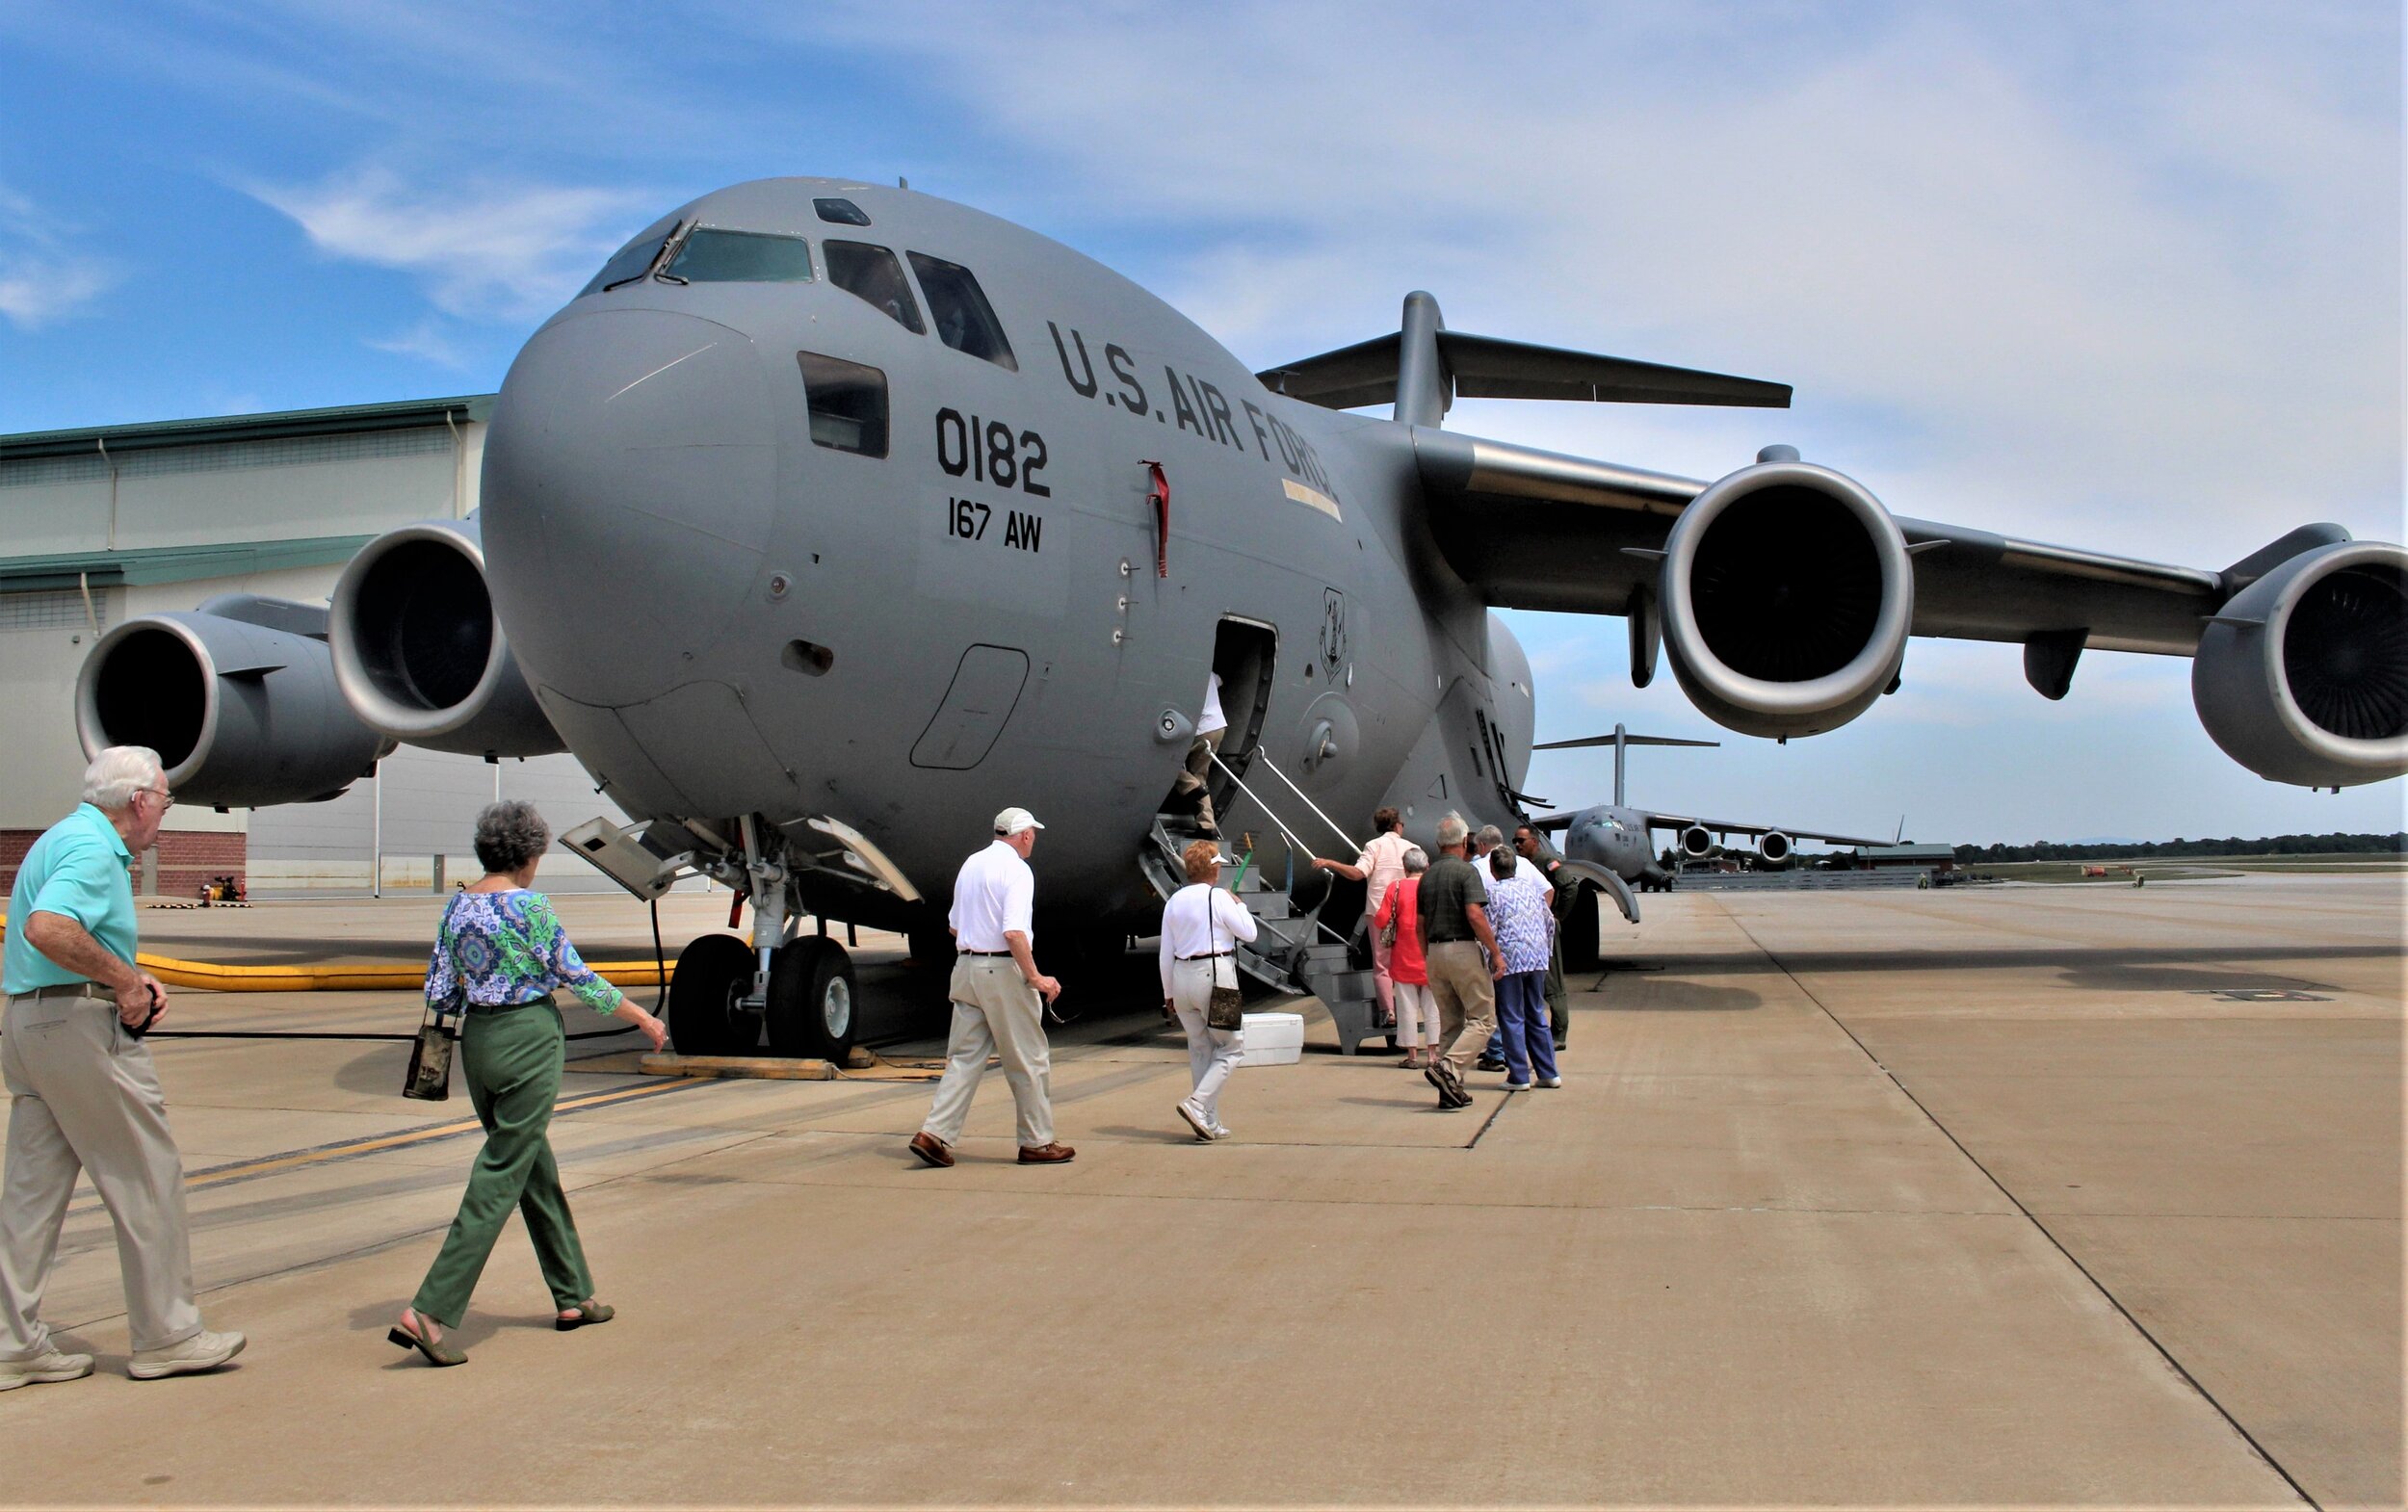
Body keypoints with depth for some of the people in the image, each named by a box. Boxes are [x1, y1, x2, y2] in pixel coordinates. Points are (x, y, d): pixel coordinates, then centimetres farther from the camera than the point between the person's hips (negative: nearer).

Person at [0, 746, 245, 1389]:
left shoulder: (64, 839, 19)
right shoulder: (93, 848, -14)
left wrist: (131, 978, 11)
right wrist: (125, 979, -20)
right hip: (81, 1023, -10)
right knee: (147, 1177, -1)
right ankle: (166, 1334, 6)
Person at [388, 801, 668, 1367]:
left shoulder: (458, 905, 7)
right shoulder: (527, 905, -13)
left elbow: (439, 992, 8)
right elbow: (576, 977, -9)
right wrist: (639, 1015, 2)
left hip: (477, 1042, 8)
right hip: (528, 1039, -8)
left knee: (536, 1169, 16)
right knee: (501, 1177, -4)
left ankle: (572, 1296, 26)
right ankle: (429, 1311, -10)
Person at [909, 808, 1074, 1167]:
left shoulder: (971, 864, 13)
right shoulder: (1016, 870, -12)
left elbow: (954, 926, 18)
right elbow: (1014, 932, -22)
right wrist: (1036, 978, -16)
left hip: (966, 967, 8)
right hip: (1004, 972, -8)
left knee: (964, 1057, 9)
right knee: (1028, 1061, 3)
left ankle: (935, 1134, 0)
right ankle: (1037, 1143, 11)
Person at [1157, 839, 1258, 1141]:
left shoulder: (1174, 901, 8)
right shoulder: (1217, 898, -10)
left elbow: (1166, 952, 11)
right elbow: (1249, 933, -3)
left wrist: (1168, 992, 18)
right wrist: (1239, 906, 13)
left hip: (1181, 975, 6)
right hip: (1213, 974, -6)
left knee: (1200, 1049, 14)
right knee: (1231, 1046, 5)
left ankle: (1210, 1123, 17)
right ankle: (1198, 1104, -12)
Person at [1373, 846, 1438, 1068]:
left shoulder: (1396, 888, -5)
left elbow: (1380, 923, -6)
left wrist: (1381, 948, 9)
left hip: (1405, 958, -1)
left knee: (1408, 1006, 5)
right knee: (1432, 1006, 9)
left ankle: (1412, 1055, 6)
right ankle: (1432, 1052, 9)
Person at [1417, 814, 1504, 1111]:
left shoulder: (1427, 875, 12)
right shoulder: (1466, 871, -9)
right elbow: (1475, 914, -20)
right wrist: (1495, 952, -14)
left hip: (1435, 952, 7)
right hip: (1462, 949, -7)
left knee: (1449, 1022, 12)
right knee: (1482, 1019, -1)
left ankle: (1452, 1091, 11)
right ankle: (1448, 1069, -19)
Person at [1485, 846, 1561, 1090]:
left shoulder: (1494, 892, -7)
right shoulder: (1531, 886, 10)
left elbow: (1488, 930, -10)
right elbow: (1550, 921, 15)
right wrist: (1546, 949, 25)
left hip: (1510, 960, -6)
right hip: (1538, 958, 6)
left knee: (1512, 1019, 1)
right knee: (1537, 1015, 14)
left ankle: (1519, 1077, 0)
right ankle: (1548, 1073, 15)